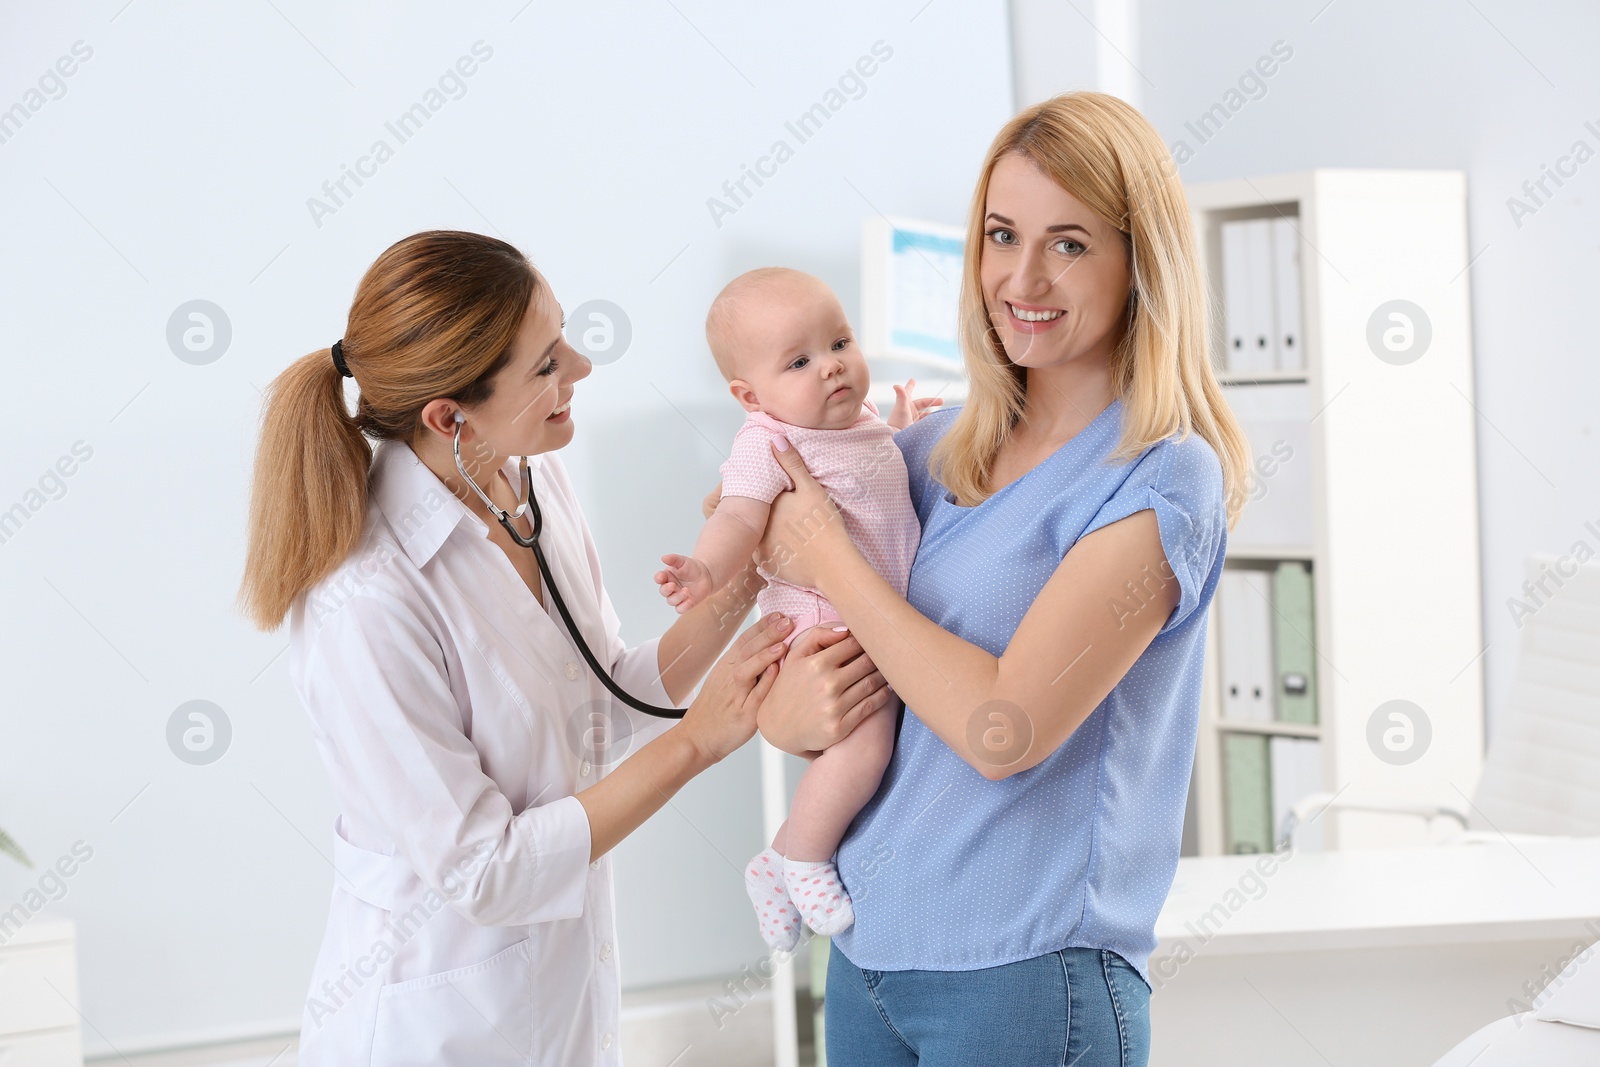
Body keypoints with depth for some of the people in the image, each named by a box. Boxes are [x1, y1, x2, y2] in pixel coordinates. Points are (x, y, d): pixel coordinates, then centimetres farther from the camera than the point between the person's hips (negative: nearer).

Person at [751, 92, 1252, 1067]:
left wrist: (828, 556, -12)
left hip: (1023, 978, -6)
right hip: (866, 949, 6)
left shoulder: (1163, 482, -13)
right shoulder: (943, 447, 6)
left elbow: (1004, 730, -21)